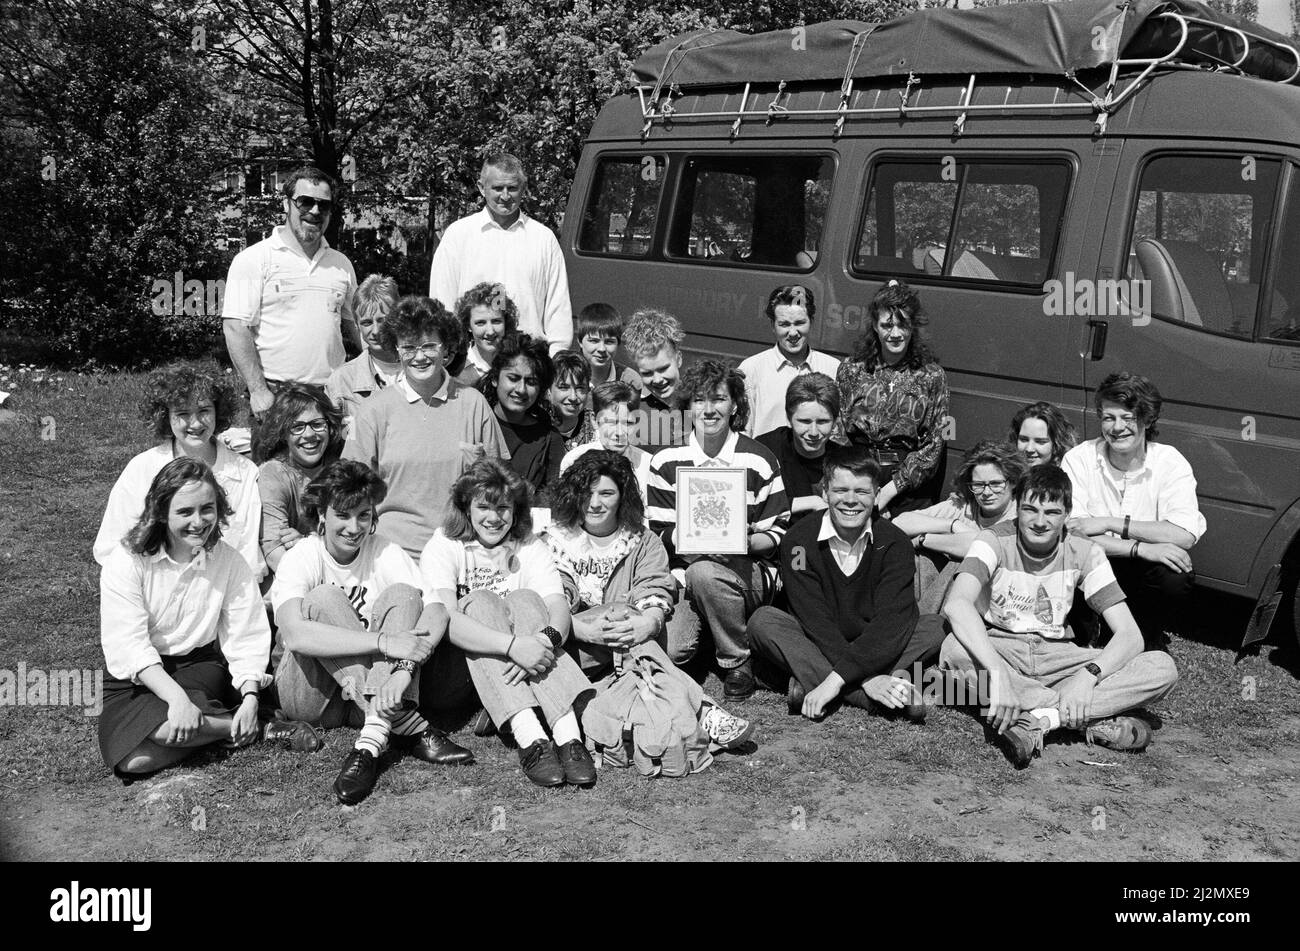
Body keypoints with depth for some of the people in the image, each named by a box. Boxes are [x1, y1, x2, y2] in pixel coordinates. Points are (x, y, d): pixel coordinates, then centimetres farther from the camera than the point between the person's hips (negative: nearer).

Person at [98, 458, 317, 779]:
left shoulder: (230, 561, -3)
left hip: (201, 667, 0)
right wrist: (176, 697, -31)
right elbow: (128, 645, -18)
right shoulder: (127, 561, -11)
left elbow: (247, 639, -5)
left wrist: (249, 698, -23)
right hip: (138, 678, 0)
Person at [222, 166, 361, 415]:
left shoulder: (341, 264, 14)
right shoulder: (253, 259, -2)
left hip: (333, 393, 4)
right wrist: (258, 391, -15)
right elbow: (236, 328, -8)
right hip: (274, 395, -4)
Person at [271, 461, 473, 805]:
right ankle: (406, 725, -33)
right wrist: (384, 642, -38)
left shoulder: (386, 554, -2)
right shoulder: (300, 559, -11)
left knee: (402, 595, -19)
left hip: (375, 688, 2)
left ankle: (373, 737, -35)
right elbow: (295, 634, -30)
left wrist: (404, 669, -37)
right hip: (313, 693, -2)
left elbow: (436, 610, -17)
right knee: (324, 598, -25)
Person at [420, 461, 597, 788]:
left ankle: (568, 734, -40)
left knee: (525, 600, -22)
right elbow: (443, 619, -24)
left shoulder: (530, 548, 6)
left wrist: (547, 638, -37)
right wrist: (512, 645, -38)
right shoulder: (443, 548, -5)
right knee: (480, 602, -26)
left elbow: (559, 605, -12)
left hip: (520, 673, 2)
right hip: (460, 669, -2)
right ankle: (529, 738, -44)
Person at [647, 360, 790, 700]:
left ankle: (737, 662, -14)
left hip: (752, 572, -2)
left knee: (704, 572, -37)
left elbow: (777, 534, 1)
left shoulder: (759, 461, -3)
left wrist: (744, 542, -20)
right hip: (686, 570, 2)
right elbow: (660, 533, 3)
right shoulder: (667, 462, 2)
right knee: (668, 649, -23)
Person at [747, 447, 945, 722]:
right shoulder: (798, 541, -11)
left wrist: (837, 678, -35)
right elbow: (816, 621, -19)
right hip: (816, 646, 0)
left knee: (934, 627, -22)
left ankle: (810, 681, -32)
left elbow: (892, 619, -22)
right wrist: (865, 680, -33)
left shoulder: (894, 542, -9)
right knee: (762, 621, -26)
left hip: (877, 647, 1)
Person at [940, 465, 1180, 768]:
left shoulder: (1084, 553, -7)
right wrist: (997, 673, -48)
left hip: (1057, 656, 2)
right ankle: (1094, 719, -31)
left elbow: (1130, 636, -13)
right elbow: (956, 604, -34)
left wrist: (1089, 674, -34)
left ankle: (1033, 720, -28)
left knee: (1163, 669, -19)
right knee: (953, 649, -38)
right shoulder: (996, 541, -14)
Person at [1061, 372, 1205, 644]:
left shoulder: (1170, 463, -9)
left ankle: (1145, 642, 1)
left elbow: (1185, 536, -22)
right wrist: (1141, 548, -29)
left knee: (1177, 579, -31)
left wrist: (1110, 523, -24)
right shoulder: (1079, 460, -9)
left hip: (1147, 571, 0)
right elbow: (1071, 534, -19)